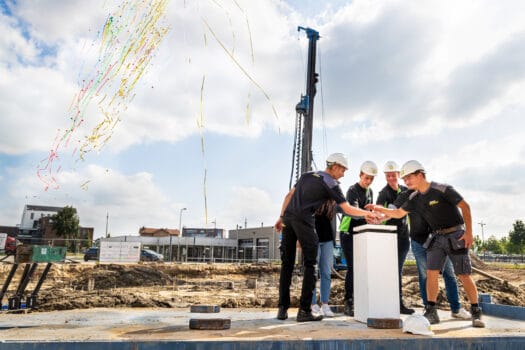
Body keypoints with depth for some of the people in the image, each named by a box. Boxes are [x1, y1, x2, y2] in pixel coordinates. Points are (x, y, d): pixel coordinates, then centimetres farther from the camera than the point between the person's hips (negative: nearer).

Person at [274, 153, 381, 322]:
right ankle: (304, 311, 2)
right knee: (309, 265, 3)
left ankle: (282, 308, 11)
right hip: (303, 220, -6)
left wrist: (281, 217, 21)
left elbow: (289, 196, 19)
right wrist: (368, 213, 17)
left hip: (288, 217, 7)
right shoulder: (331, 184, 3)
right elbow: (348, 209, 3)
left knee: (287, 264, 9)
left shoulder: (307, 175, 22)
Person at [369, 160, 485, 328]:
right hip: (437, 237, 5)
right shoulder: (414, 198, 3)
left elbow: (465, 206, -12)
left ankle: (476, 313, 14)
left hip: (455, 235, -5)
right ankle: (431, 312, 4)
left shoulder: (442, 190, -15)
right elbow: (399, 213, 10)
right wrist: (380, 209, -5)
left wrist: (469, 231, -16)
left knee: (464, 275, -2)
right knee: (431, 273, -4)